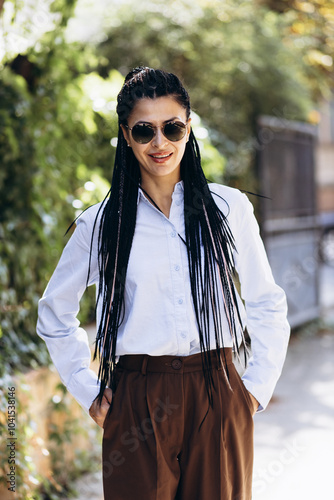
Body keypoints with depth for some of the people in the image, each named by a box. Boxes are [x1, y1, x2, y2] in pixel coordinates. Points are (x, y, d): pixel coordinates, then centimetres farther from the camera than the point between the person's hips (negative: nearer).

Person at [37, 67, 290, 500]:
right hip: (137, 407, 0)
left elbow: (268, 305, 12)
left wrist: (259, 386, 5)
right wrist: (88, 393, 8)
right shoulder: (101, 224, 3)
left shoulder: (230, 209, 4)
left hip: (217, 401, 1)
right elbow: (55, 314, 14)